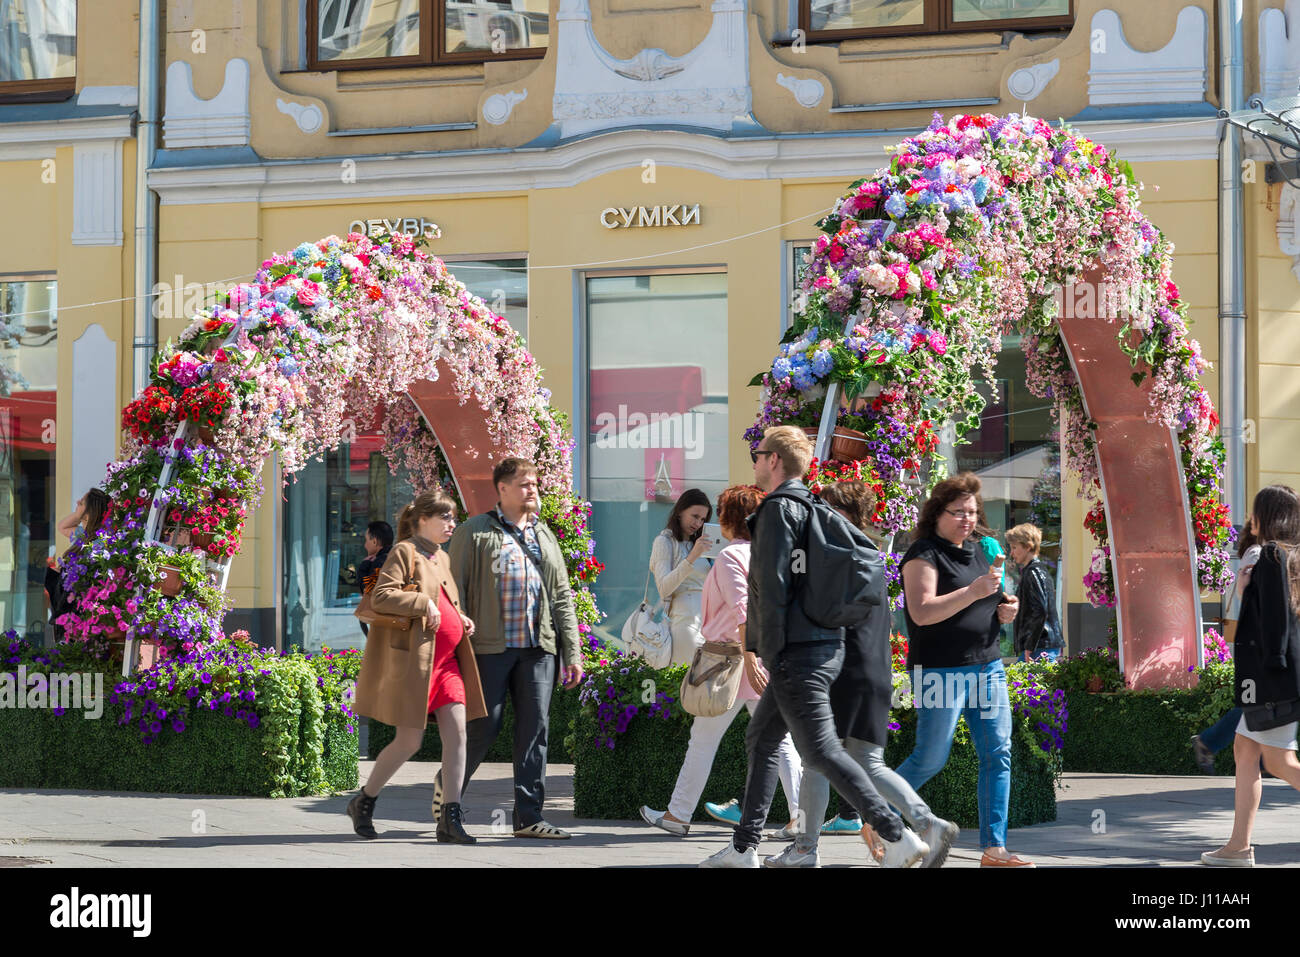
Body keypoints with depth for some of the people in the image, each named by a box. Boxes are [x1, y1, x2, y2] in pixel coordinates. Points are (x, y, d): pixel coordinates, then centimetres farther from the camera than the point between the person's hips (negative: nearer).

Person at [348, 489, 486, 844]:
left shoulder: (442, 558, 19)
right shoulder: (404, 552, -7)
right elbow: (380, 596, -18)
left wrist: (461, 619, 12)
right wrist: (423, 604, -20)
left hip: (447, 660, 8)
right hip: (415, 659, -8)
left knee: (457, 732, -4)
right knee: (410, 741, -4)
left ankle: (451, 818, -3)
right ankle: (363, 803, 15)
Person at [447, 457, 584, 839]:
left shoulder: (544, 536, 18)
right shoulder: (474, 533, 3)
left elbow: (562, 598, 17)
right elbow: (455, 590, -1)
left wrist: (572, 653, 10)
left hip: (538, 649, 5)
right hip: (490, 646, -4)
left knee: (535, 729, 0)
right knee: (483, 726, -3)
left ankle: (528, 815, 3)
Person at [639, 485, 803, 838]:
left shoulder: (731, 556, -10)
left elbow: (742, 610, -20)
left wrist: (749, 660, -24)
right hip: (769, 659, 6)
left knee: (703, 739, 5)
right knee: (780, 741, 4)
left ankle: (678, 815, 13)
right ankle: (801, 814, -6)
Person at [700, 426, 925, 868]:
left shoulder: (779, 509, -10)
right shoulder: (812, 508, 18)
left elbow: (773, 587, -16)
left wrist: (770, 653, -15)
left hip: (797, 652, -10)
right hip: (823, 645, 10)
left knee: (820, 749, -11)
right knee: (761, 740, 16)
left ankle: (898, 838, -16)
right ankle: (743, 848, 19)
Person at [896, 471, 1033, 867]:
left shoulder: (977, 550, 17)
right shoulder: (925, 555, -9)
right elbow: (922, 612, -21)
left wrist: (1006, 609, 7)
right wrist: (973, 592, -26)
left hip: (987, 666, 8)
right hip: (940, 670, -8)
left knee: (998, 754, -1)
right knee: (930, 759, -3)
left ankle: (994, 848, 1)